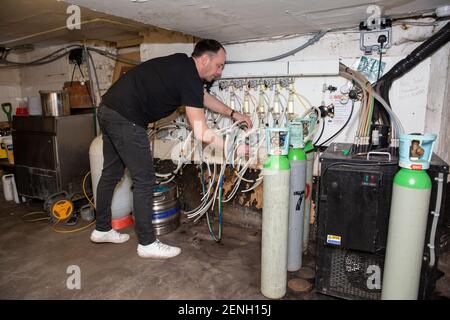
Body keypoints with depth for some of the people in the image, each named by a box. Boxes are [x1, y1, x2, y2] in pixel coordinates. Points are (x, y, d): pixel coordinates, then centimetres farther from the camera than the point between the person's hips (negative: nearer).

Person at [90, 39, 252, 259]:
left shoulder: (183, 65, 12)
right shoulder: (189, 76, -16)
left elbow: (203, 96, 27)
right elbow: (201, 133, -18)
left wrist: (232, 114, 23)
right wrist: (234, 148, -8)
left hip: (108, 110, 10)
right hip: (125, 119, -10)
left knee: (111, 173, 18)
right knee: (144, 180, -2)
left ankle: (102, 229, 34)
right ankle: (147, 243, 10)